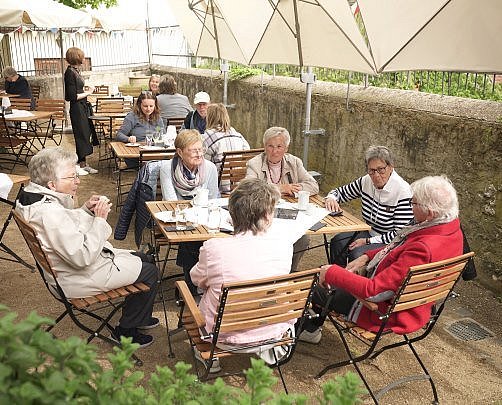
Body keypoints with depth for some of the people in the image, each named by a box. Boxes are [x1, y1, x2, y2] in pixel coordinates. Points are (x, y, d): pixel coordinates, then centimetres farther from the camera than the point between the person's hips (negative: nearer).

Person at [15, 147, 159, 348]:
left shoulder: (34, 198, -2)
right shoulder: (50, 213, -34)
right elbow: (83, 257, -32)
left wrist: (86, 209, -3)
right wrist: (99, 220, -25)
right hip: (79, 279, -11)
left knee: (143, 258, 19)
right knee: (149, 271, 0)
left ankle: (137, 316, 36)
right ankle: (125, 331, 18)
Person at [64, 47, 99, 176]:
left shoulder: (75, 71, 11)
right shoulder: (70, 72, -17)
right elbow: (72, 96, -20)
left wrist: (86, 90, 5)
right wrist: (88, 92, -12)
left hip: (83, 107, 9)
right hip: (77, 109, -9)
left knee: (86, 134, 13)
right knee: (81, 136, -2)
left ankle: (83, 164, 23)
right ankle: (77, 166, 8)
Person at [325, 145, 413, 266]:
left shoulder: (402, 191, -20)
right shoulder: (366, 181, -2)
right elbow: (340, 192, 12)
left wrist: (368, 241, -20)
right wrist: (331, 198, -13)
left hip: (389, 243, -6)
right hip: (369, 233, 6)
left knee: (357, 254, -28)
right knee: (337, 242, -17)